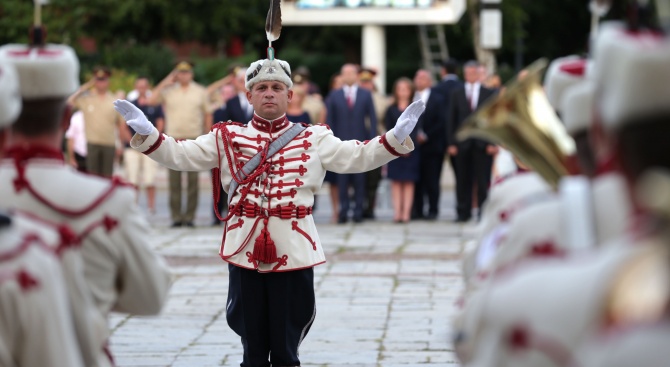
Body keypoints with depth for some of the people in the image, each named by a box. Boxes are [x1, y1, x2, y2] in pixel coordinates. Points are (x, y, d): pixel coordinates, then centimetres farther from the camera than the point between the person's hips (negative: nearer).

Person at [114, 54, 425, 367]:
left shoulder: (313, 139, 6)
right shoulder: (227, 138, 8)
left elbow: (356, 157, -2)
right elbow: (180, 154, 3)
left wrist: (397, 136, -18)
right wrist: (145, 132, -13)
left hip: (294, 254, -1)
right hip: (244, 251, 1)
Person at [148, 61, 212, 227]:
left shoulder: (200, 92, 8)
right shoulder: (168, 91, 6)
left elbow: (208, 114, 10)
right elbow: (151, 101, -6)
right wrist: (164, 83, -4)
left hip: (194, 139, 0)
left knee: (193, 179, 0)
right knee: (174, 180, 0)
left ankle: (190, 216, 4)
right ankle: (176, 216, 4)